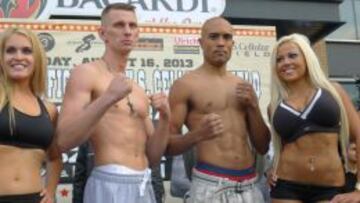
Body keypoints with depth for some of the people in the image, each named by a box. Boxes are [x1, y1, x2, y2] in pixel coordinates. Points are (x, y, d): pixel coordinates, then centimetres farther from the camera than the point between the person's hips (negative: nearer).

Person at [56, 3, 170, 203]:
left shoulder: (139, 92, 17)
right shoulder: (86, 72, -2)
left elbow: (153, 158, 13)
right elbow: (64, 141, -13)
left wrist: (165, 118, -3)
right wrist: (107, 98, -21)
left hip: (143, 186, 6)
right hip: (110, 186, -6)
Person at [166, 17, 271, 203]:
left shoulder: (244, 87, 12)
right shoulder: (185, 84, -3)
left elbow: (263, 147, 11)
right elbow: (168, 145, -6)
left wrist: (253, 107, -1)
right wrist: (197, 135, -23)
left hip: (249, 185, 5)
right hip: (210, 184, -4)